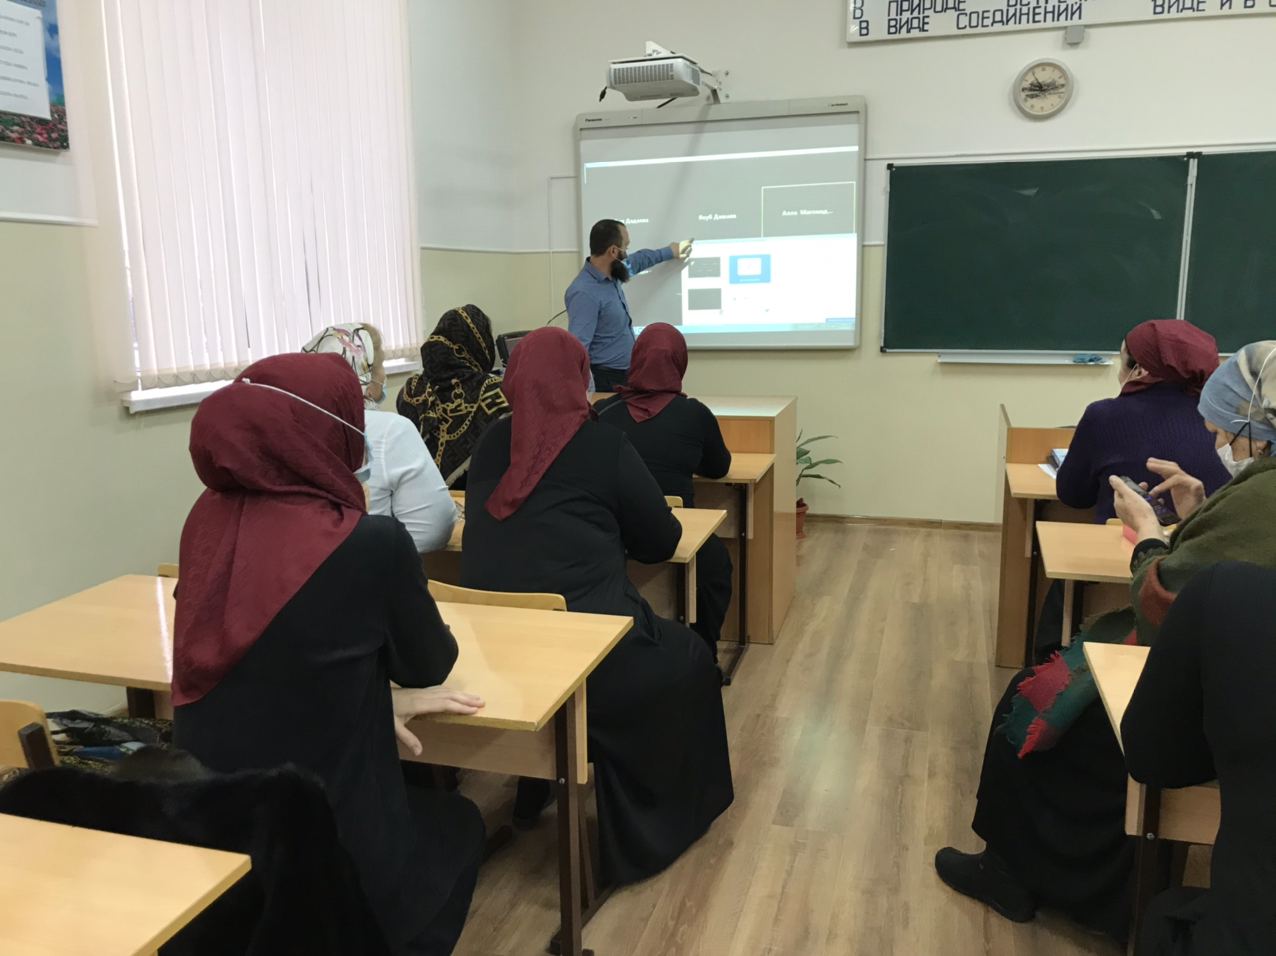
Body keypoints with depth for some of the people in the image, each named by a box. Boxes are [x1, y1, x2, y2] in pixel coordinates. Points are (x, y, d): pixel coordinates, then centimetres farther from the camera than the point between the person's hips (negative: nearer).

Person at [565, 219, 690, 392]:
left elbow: (636, 260, 30)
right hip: (606, 380, -9)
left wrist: (669, 252, 41)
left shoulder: (611, 275, 6)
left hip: (625, 375, 9)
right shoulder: (585, 293, -23)